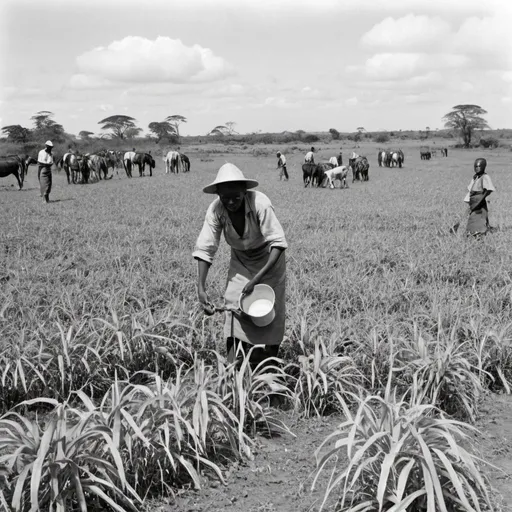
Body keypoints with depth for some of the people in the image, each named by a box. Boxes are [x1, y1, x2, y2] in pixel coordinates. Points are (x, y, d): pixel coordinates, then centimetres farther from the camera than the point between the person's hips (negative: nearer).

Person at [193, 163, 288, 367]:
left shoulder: (260, 203, -34)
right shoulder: (215, 210, -24)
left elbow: (278, 243, -33)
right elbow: (205, 249, -22)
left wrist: (257, 279, -40)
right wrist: (201, 288, -33)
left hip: (269, 260, -2)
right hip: (240, 260, 2)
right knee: (235, 307, -13)